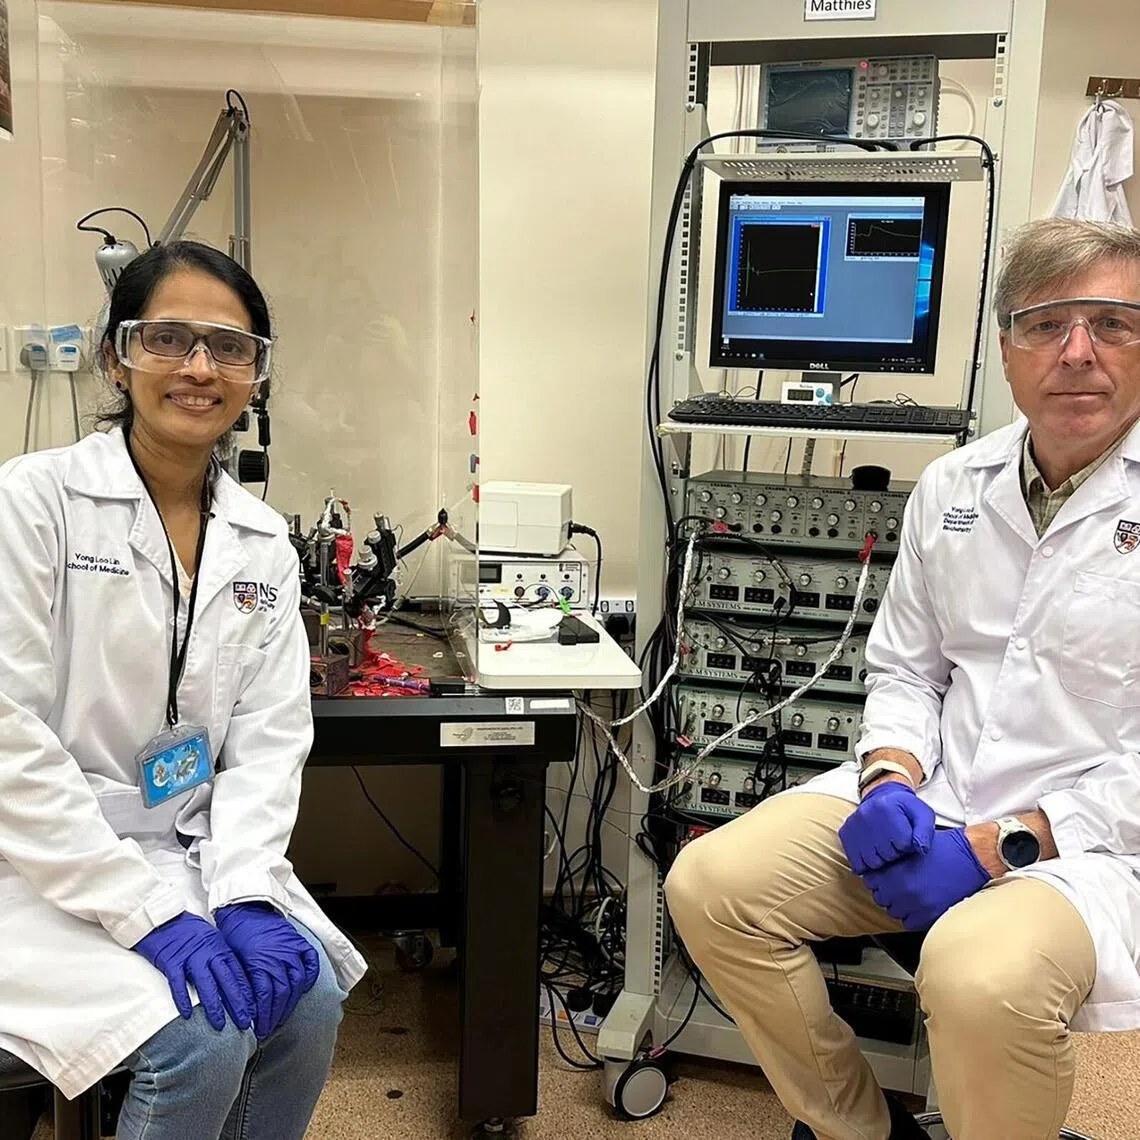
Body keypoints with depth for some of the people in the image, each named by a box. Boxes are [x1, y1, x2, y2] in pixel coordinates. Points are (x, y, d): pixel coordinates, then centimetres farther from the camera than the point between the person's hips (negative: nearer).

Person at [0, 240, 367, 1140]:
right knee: (201, 1034, -22)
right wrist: (149, 914, -22)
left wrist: (246, 894, -15)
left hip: (190, 851, 5)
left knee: (307, 997, -15)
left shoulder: (263, 542, 3)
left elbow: (269, 735, 0)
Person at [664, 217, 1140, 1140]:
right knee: (709, 887, -10)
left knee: (982, 976, -35)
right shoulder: (952, 486, 9)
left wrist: (1004, 846, -18)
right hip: (929, 805, 6)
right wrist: (891, 779, -5)